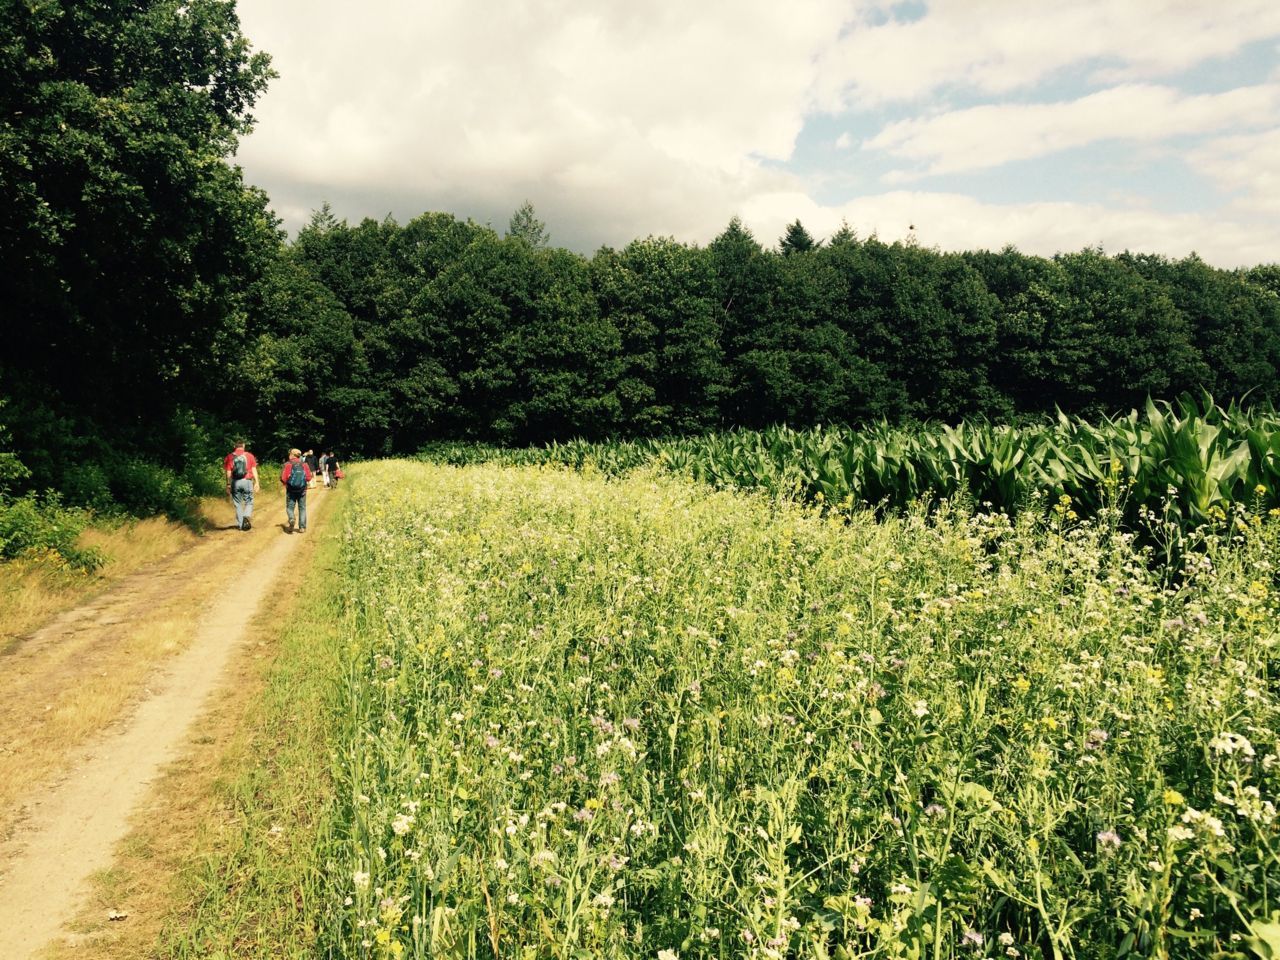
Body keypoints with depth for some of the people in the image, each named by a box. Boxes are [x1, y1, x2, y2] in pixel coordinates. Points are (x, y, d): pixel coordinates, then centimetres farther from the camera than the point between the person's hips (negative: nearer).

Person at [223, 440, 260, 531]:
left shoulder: (230, 457, 3)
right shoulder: (249, 456, 2)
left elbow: (228, 473, 0)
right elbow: (254, 470, -2)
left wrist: (228, 485, 4)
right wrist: (256, 483, 0)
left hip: (235, 482, 1)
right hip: (247, 481, -1)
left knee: (238, 504, 11)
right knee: (249, 502, 9)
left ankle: (240, 524, 14)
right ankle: (247, 516, -18)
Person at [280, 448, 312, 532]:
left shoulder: (288, 465, -7)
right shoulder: (304, 464, 0)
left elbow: (283, 478, -12)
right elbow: (309, 478, -2)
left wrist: (284, 484, 9)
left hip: (291, 489, -2)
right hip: (302, 490, 2)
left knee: (290, 507, 8)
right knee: (302, 508, 9)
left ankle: (291, 519, -20)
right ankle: (302, 527, 7)